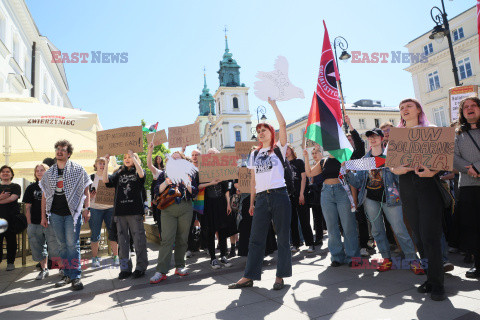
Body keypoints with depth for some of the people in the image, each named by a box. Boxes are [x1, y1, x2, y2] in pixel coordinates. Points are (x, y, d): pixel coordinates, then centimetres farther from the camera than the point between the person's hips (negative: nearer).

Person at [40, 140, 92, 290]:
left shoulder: (78, 169, 1)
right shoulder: (48, 173, 12)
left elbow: (86, 190, 1)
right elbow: (45, 195, 15)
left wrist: (86, 209, -7)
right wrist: (43, 216, 11)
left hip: (72, 213, -4)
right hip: (55, 214, 4)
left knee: (72, 244, -6)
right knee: (62, 245, 10)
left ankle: (76, 276, 0)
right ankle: (67, 274, 21)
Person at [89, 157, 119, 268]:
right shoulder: (91, 178, 6)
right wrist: (90, 195, -12)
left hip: (110, 208, 1)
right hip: (95, 208, -1)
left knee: (113, 232, 1)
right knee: (95, 234, 3)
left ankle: (115, 256, 12)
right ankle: (94, 258, 16)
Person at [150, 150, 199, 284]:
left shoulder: (189, 173, 13)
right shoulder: (165, 174, 15)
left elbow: (194, 192, 6)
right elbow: (157, 190, 6)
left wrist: (187, 185, -12)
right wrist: (166, 183, -12)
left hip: (185, 208, 1)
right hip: (168, 209, -1)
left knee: (182, 239, 4)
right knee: (167, 239, -9)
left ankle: (180, 266, 17)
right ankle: (161, 271, -7)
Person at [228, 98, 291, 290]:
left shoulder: (279, 149, 6)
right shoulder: (254, 155, 17)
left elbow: (283, 125, -9)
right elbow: (254, 181, 17)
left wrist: (273, 103, -5)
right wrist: (251, 203, 13)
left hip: (279, 196, -3)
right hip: (261, 198, 4)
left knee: (283, 238, 3)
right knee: (256, 238, 5)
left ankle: (280, 276, 14)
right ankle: (249, 277, 11)